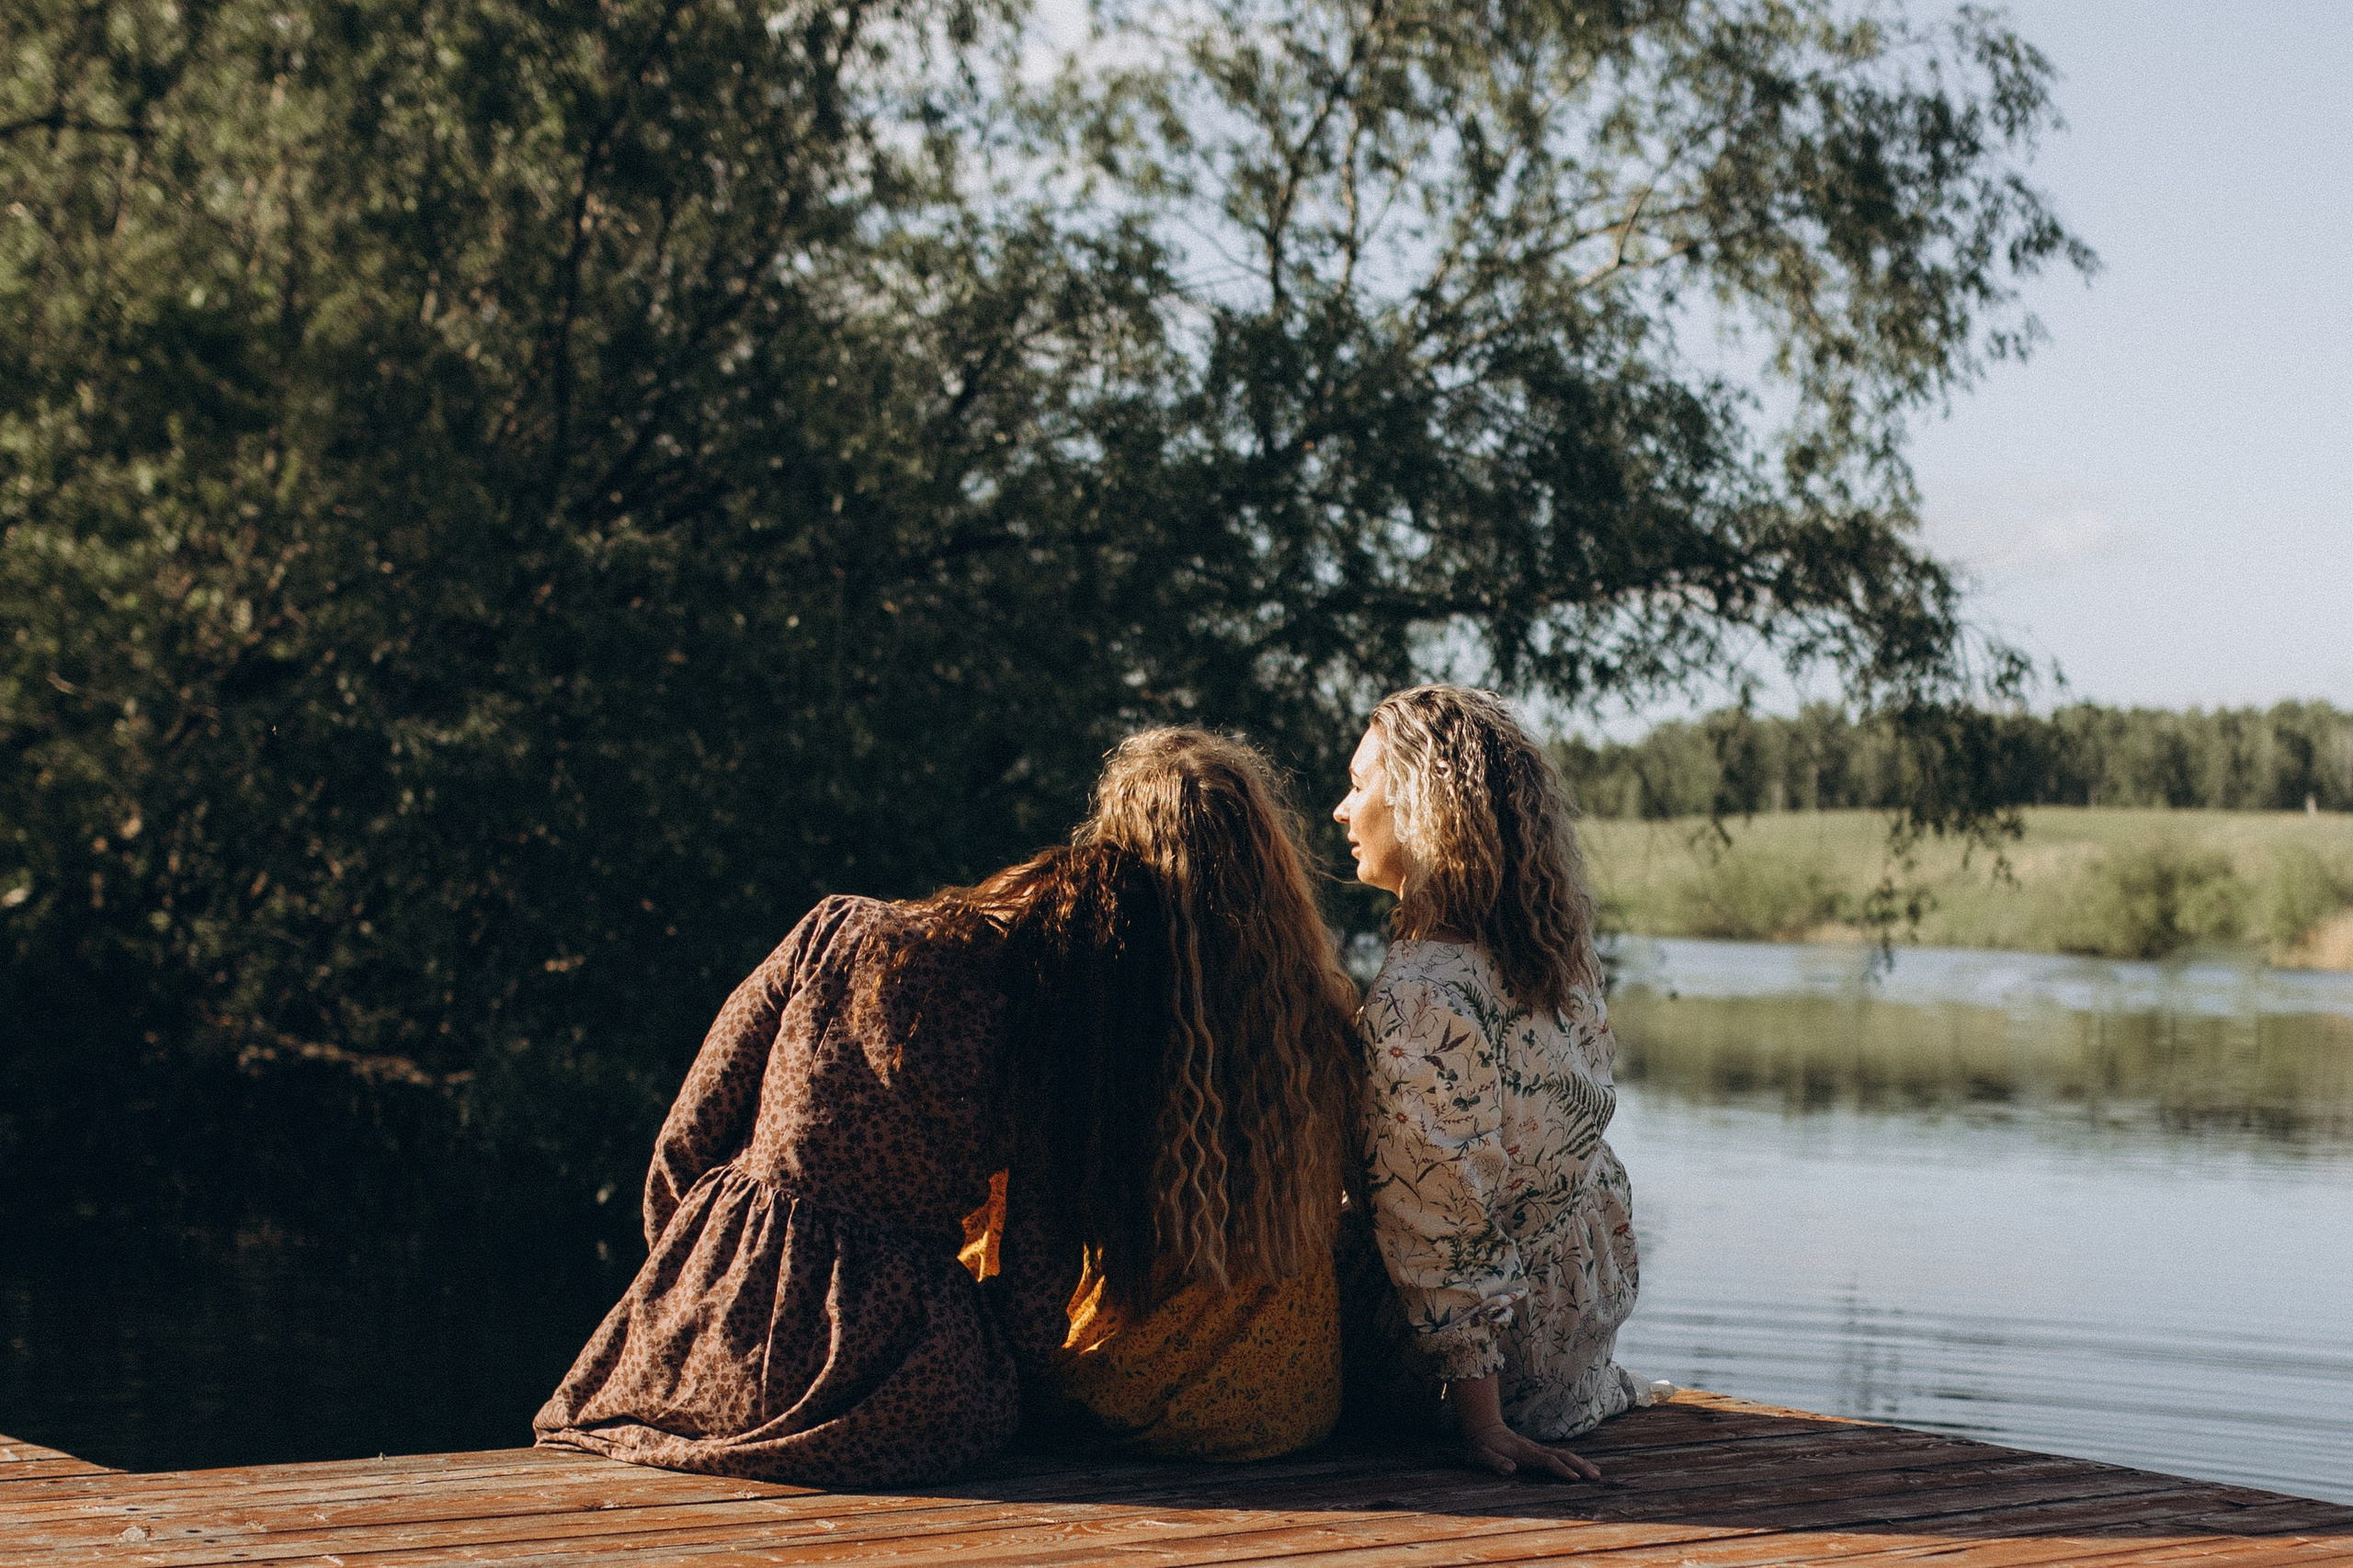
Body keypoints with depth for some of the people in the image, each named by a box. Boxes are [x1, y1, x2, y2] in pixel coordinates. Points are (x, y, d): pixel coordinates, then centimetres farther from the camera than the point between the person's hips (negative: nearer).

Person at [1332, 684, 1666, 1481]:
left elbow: (1450, 1229, -26)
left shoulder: (1420, 995, -28)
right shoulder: (1560, 954, -2)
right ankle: (1606, 1392, 30)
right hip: (1592, 1288, 8)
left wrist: (1481, 1425, -23)